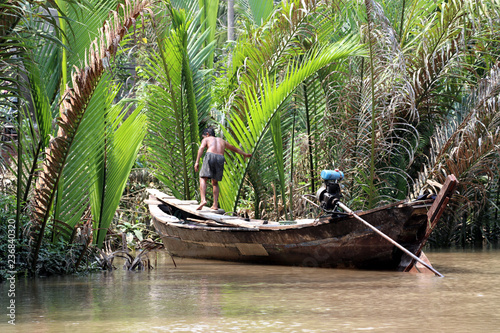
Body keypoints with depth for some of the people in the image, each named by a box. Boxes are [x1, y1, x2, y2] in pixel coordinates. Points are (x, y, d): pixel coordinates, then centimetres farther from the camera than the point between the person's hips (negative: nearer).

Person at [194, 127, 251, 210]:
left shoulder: (206, 139, 21)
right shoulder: (222, 141, 34)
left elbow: (201, 148, 0)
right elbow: (233, 148, 47)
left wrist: (197, 162, -12)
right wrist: (244, 154, 61)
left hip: (210, 156, -4)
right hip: (220, 158, 4)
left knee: (203, 179, -5)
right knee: (215, 182, 17)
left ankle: (203, 200, -28)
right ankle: (215, 204, 7)